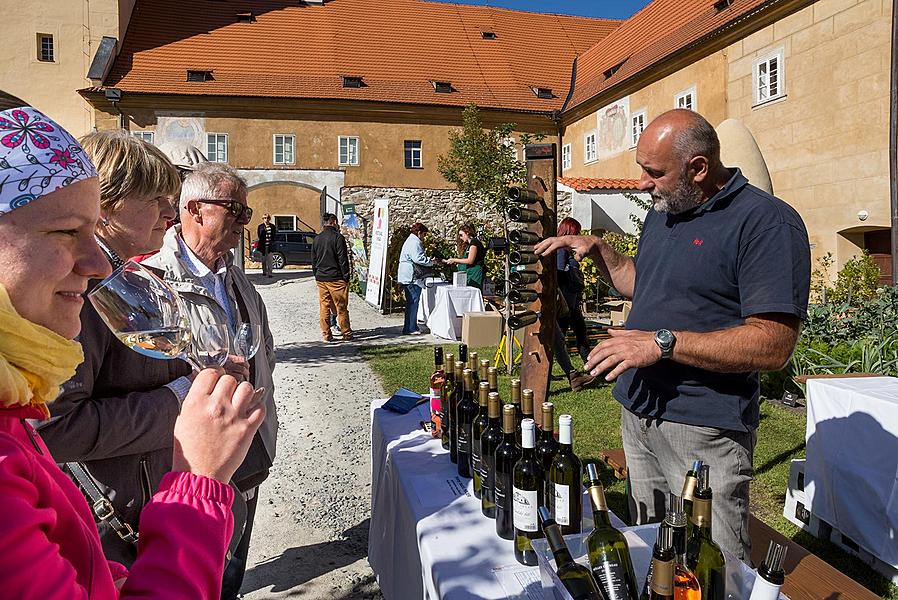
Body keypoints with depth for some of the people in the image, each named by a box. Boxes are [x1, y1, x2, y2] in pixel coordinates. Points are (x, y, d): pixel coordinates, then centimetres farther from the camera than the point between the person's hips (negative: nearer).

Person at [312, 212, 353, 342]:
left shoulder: (316, 239, 9)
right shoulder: (338, 237, -10)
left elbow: (314, 261, 14)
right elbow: (343, 259, -12)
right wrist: (346, 277, -6)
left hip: (320, 279, 6)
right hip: (336, 278, -6)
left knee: (324, 307, 9)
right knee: (341, 308, 3)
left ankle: (326, 334, 12)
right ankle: (346, 334, 10)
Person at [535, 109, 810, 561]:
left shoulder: (767, 222, -16)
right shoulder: (663, 211, 11)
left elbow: (774, 345, -22)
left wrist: (662, 342, -24)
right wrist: (597, 249, 9)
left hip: (704, 428, -7)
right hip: (637, 412, 8)